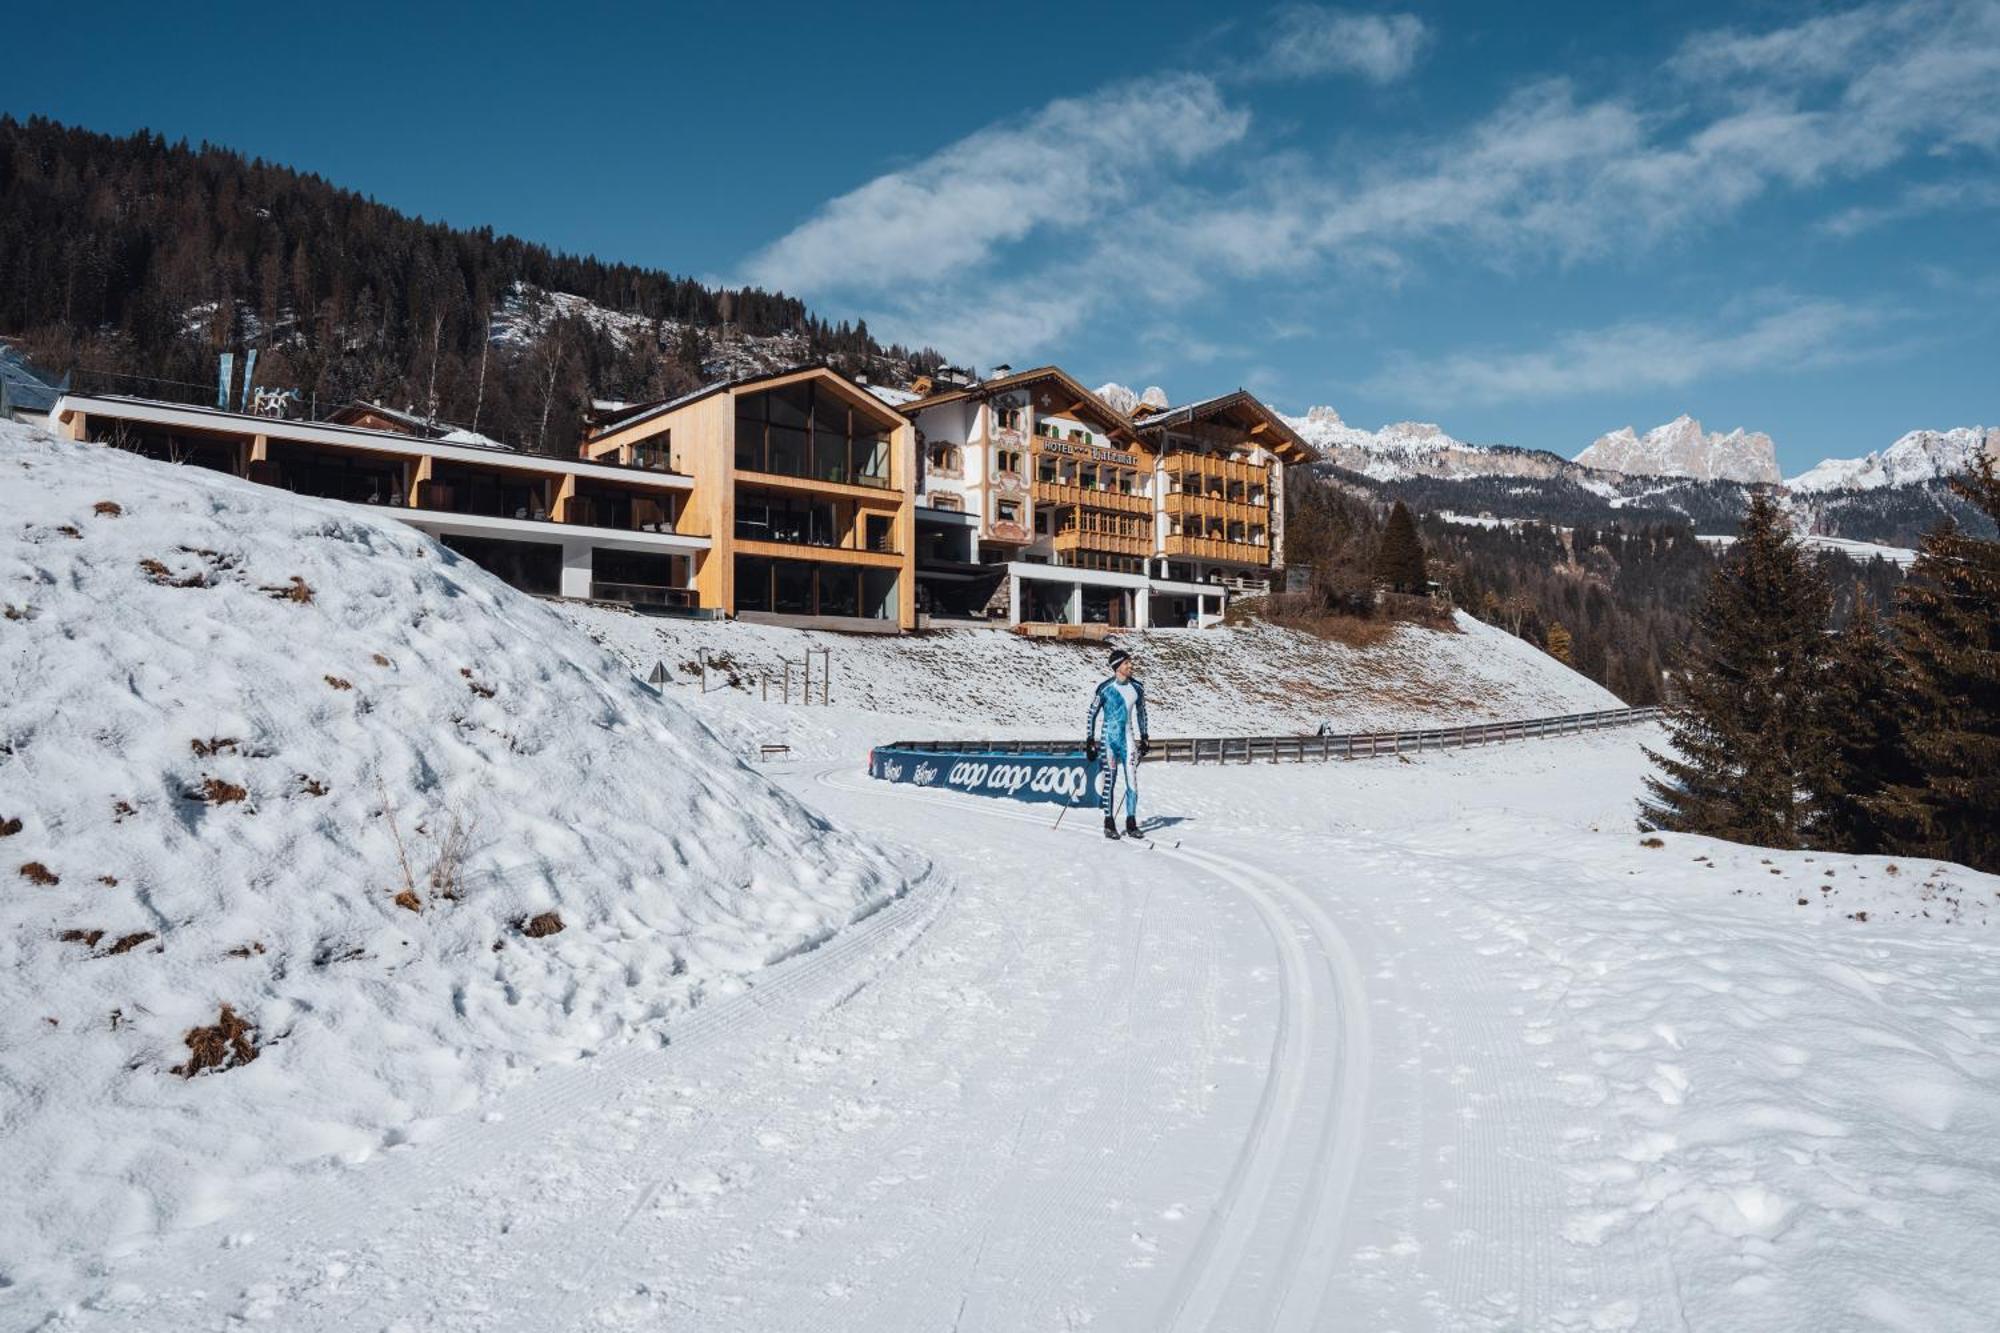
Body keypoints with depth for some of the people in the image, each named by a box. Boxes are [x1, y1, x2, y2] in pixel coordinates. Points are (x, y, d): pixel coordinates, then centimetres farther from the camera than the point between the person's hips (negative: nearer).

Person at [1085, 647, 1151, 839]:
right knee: (1109, 780, 1)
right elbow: (1091, 715, -2)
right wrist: (1089, 741, -5)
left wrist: (1144, 737, 18)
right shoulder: (1104, 688, -9)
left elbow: (1141, 712, 19)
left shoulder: (1137, 687, 3)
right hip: (1110, 738, -3)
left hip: (1129, 739, 3)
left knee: (1132, 781, -1)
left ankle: (1131, 823, 8)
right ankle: (1109, 823, 10)